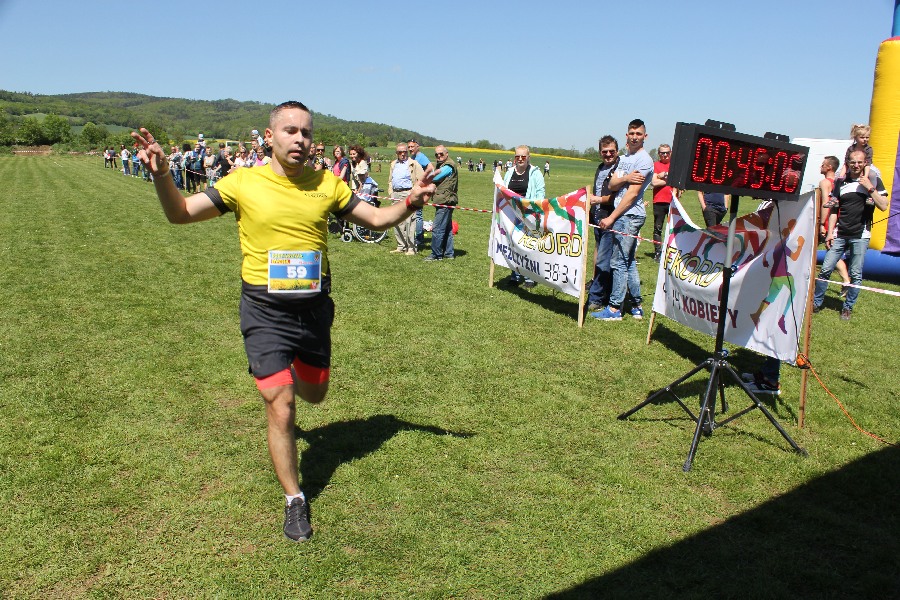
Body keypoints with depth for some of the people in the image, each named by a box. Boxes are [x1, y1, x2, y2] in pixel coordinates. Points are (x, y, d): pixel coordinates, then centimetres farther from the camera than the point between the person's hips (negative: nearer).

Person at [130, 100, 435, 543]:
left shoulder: (327, 184, -1)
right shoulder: (243, 182, -6)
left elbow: (376, 219, 6)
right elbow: (180, 213, -4)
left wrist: (410, 203, -12)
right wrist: (161, 174, -23)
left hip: (315, 306, 3)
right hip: (265, 311, -3)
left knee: (314, 393, 20)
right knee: (281, 408, -4)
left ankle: (279, 376, 57)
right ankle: (294, 501, 16)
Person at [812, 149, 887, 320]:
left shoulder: (874, 182, 3)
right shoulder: (840, 182, 8)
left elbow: (884, 206, -7)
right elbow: (834, 210, 10)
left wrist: (870, 188, -15)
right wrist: (830, 233, 3)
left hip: (860, 236, -2)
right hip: (839, 235, 2)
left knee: (856, 274, 0)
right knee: (825, 269, 0)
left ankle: (848, 308, 12)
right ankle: (816, 303, 11)